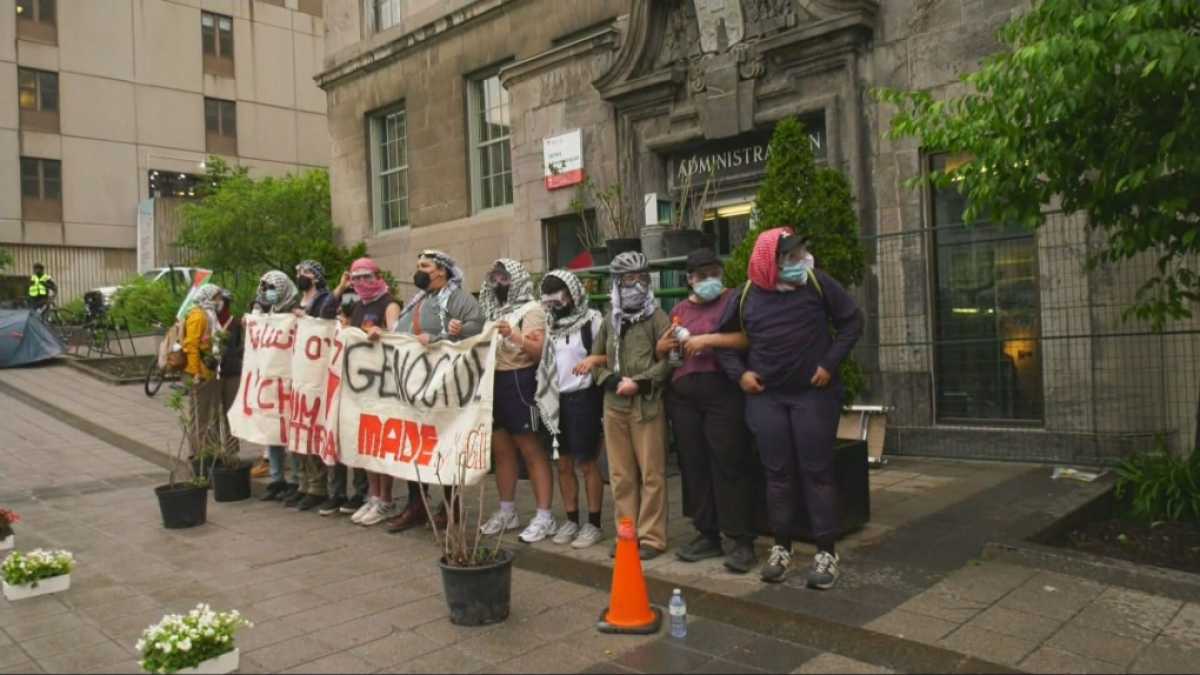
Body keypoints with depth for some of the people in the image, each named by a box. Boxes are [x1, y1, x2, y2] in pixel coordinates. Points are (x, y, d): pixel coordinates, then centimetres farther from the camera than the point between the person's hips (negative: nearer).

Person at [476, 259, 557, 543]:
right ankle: (507, 512, 25)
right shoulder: (493, 310, 14)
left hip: (518, 382, -8)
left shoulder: (531, 309, -7)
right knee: (501, 450, 14)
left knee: (532, 451, -4)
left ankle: (544, 517, 0)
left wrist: (513, 335, -29)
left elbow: (539, 350, -16)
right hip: (493, 382, 8)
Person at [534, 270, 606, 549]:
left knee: (587, 463, 2)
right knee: (564, 464, 12)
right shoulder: (551, 324, 10)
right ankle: (572, 520, 24)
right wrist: (546, 397, 12)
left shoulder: (592, 320, -9)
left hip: (584, 397, -6)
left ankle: (594, 524, 12)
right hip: (558, 399, 7)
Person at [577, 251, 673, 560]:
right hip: (614, 405, 5)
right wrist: (614, 381, -3)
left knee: (651, 473, -1)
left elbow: (668, 361, -9)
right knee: (620, 474, 9)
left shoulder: (657, 318, -1)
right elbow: (596, 361, 15)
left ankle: (651, 537, 7)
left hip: (648, 404, -5)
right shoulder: (610, 323, 14)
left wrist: (638, 383, -15)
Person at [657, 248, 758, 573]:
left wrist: (709, 339, -18)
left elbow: (751, 338, -14)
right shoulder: (679, 310, 19)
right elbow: (662, 353, 25)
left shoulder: (734, 300, 2)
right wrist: (663, 347, 3)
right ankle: (707, 535, 18)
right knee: (693, 465, 8)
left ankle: (742, 541, 0)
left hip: (723, 392, -6)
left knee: (728, 465, -7)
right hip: (682, 395, 6)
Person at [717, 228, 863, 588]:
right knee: (777, 473, 8)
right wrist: (739, 373, 0)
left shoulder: (816, 282, -5)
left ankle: (826, 551, 12)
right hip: (765, 396, 2)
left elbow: (852, 321, 2)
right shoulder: (747, 295, 1)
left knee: (816, 472, 1)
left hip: (814, 393, -2)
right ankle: (781, 547, 21)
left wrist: (830, 362, -6)